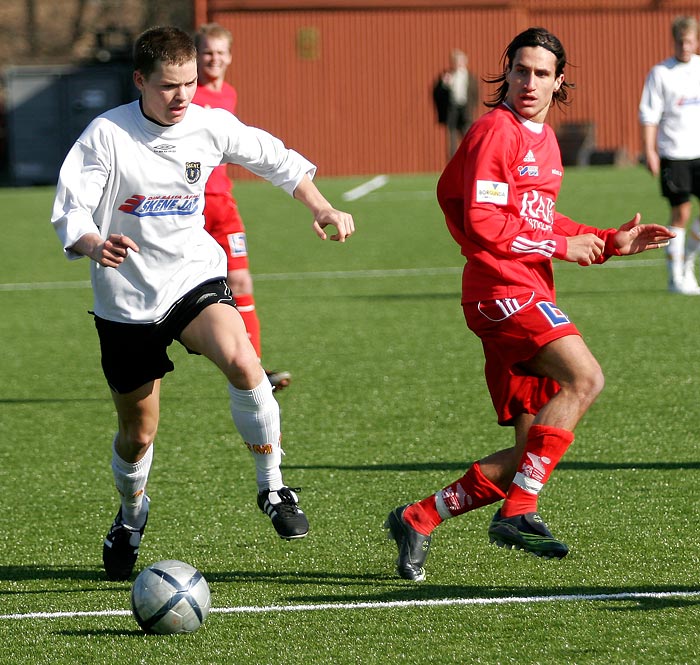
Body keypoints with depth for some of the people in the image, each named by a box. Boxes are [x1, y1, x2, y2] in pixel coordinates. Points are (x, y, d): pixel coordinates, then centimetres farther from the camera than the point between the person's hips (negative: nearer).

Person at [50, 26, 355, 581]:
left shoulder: (209, 125, -5)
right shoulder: (106, 135, -15)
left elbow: (276, 159, 12)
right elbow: (69, 215, -18)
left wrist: (322, 209, 1)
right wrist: (93, 245, -40)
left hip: (194, 277, 1)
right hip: (127, 299, -1)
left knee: (240, 360, -31)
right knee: (137, 433, 10)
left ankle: (272, 487, -14)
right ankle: (132, 514, 44)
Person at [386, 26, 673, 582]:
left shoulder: (545, 139, 20)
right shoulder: (496, 131, -9)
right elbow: (483, 225, -16)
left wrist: (610, 242, 16)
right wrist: (561, 246, -12)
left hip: (531, 297, 9)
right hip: (501, 290, -9)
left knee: (531, 455, 5)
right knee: (584, 376, -28)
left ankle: (418, 519, 13)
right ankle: (518, 513, -27)